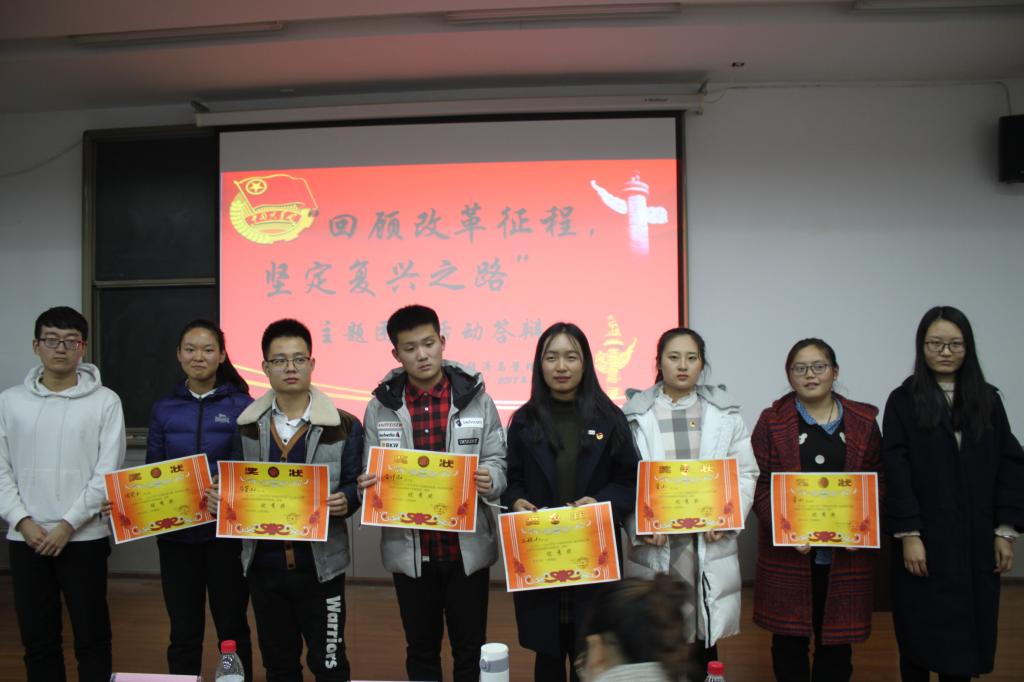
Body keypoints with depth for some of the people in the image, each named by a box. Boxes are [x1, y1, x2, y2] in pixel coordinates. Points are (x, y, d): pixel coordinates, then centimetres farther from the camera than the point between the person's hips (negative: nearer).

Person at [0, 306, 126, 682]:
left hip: (84, 537, -2)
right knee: (37, 639, 12)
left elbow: (108, 473, -7)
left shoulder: (105, 401, -3)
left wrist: (68, 524, -11)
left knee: (91, 637, 5)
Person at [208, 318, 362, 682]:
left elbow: (355, 486, -2)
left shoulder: (344, 425, -4)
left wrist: (345, 501, -23)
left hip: (321, 564, -3)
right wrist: (219, 497, -10)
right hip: (264, 564, 3)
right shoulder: (246, 425, 4)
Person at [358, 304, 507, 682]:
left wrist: (489, 479, -24)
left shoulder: (476, 398, -3)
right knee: (421, 651, 17)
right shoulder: (380, 408, 0)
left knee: (470, 652, 11)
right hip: (409, 551, 1)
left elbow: (498, 464, -2)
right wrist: (368, 487, -20)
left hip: (467, 548, -1)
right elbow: (372, 477, 3)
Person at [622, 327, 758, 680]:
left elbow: (745, 473, 7)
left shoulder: (724, 412, 8)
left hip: (709, 544, 2)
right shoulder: (635, 413, 2)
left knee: (704, 639, 8)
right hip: (656, 545, -1)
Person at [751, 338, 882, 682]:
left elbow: (878, 482, 6)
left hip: (847, 556, 1)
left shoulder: (863, 421, 7)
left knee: (837, 640, 10)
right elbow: (760, 484, -3)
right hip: (787, 554, -1)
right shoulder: (772, 422, 1)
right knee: (789, 640, 8)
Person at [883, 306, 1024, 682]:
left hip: (976, 539, 3)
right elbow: (896, 473, -7)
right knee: (920, 635, 6)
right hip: (925, 540, -2)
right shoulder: (903, 401, -2)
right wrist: (908, 534, -12)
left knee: (967, 633, 7)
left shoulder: (987, 399, 6)